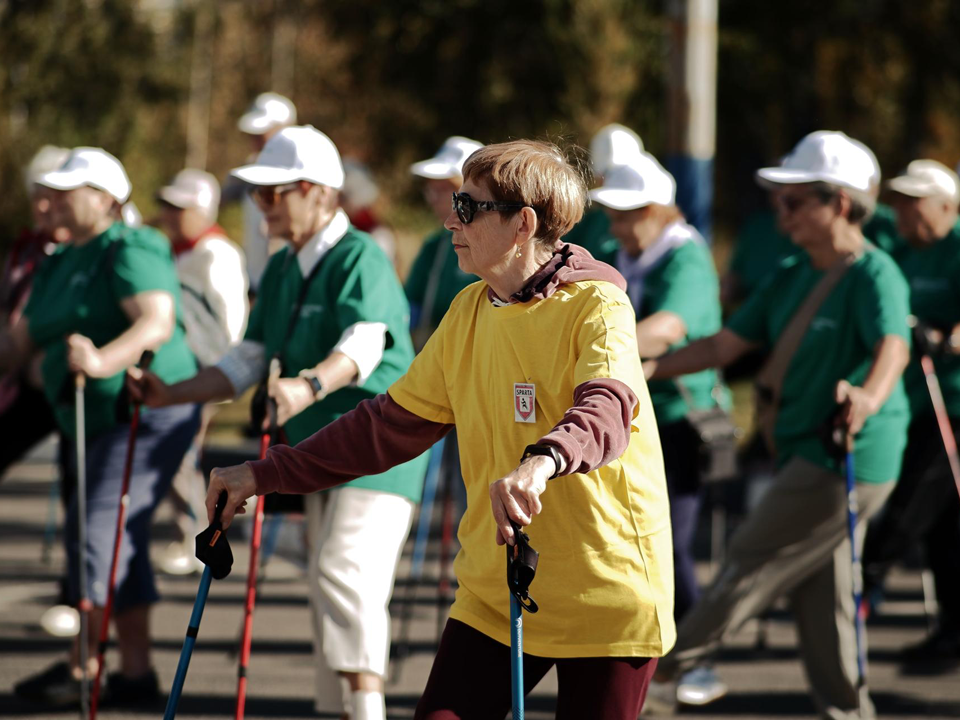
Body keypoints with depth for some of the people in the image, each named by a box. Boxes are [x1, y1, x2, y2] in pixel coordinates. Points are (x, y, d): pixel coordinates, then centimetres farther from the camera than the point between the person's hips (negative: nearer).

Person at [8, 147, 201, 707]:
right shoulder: (60, 266, 14)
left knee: (96, 529, -15)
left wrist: (103, 361, -46)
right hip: (98, 423, 9)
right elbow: (22, 343, 16)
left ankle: (82, 666, -12)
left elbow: (158, 322, -31)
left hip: (149, 413, -9)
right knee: (120, 543, 11)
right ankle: (136, 672, 17)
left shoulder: (130, 251, -14)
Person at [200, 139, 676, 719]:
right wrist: (266, 476, 13)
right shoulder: (469, 313, 11)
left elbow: (607, 408, -31)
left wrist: (544, 460, -53)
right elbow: (392, 422, 17)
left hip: (606, 597, -6)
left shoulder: (598, 306, -11)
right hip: (493, 594, 6)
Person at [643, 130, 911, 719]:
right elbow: (726, 345, 13)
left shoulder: (875, 275, -15)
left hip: (850, 459, -9)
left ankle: (664, 669, 9)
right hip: (808, 452, 9)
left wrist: (868, 395, -55)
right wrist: (648, 370, 6)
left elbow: (893, 345, -34)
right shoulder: (794, 278, 12)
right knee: (820, 598, 10)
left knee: (751, 565, -1)